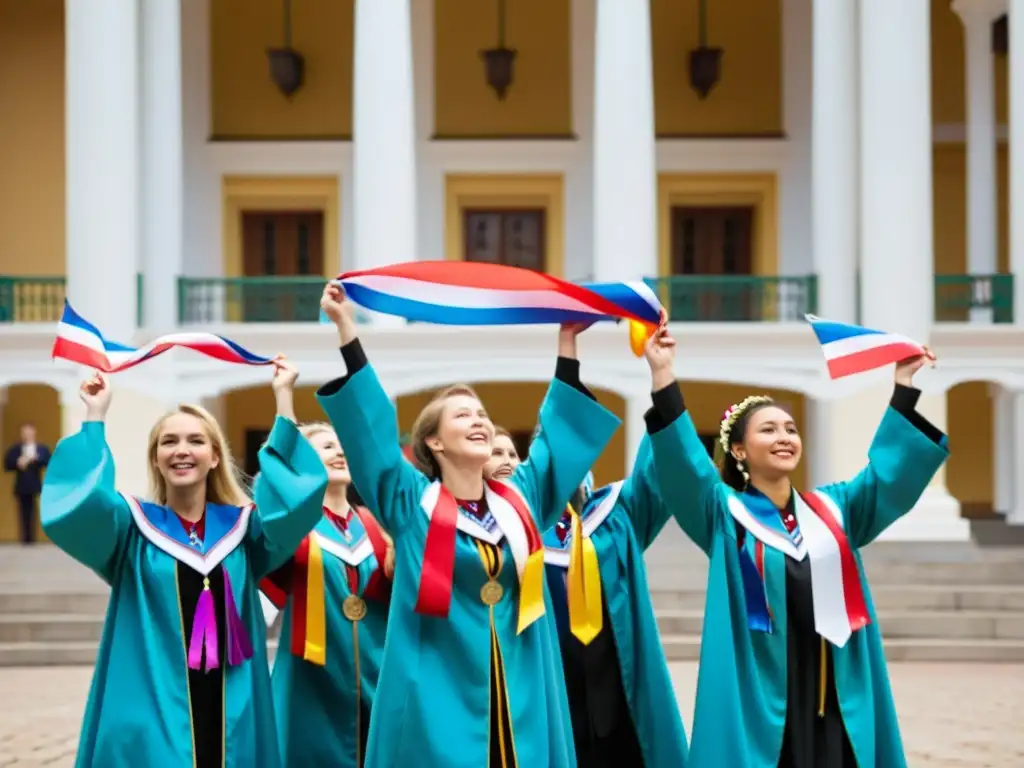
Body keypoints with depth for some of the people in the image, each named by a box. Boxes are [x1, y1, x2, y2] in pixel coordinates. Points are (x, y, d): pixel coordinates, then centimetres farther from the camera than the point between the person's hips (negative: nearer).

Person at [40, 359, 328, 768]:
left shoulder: (243, 526, 10)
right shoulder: (133, 525, 4)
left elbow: (297, 492, -6)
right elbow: (80, 504, -15)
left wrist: (283, 399, -7)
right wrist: (95, 417, -14)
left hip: (231, 716, 2)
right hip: (151, 715, -2)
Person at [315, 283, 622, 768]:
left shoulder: (520, 501, 12)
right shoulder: (412, 504, 1)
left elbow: (560, 430, 17)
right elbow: (367, 424, -5)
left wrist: (567, 339, 15)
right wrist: (345, 328, -11)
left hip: (520, 703, 4)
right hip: (439, 704, -4)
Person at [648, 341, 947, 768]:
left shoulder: (833, 509, 14)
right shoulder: (726, 514, 0)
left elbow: (888, 471, 9)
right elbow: (683, 461, -15)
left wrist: (902, 384, 2)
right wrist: (663, 377, -26)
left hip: (836, 700, 4)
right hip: (758, 703, -4)